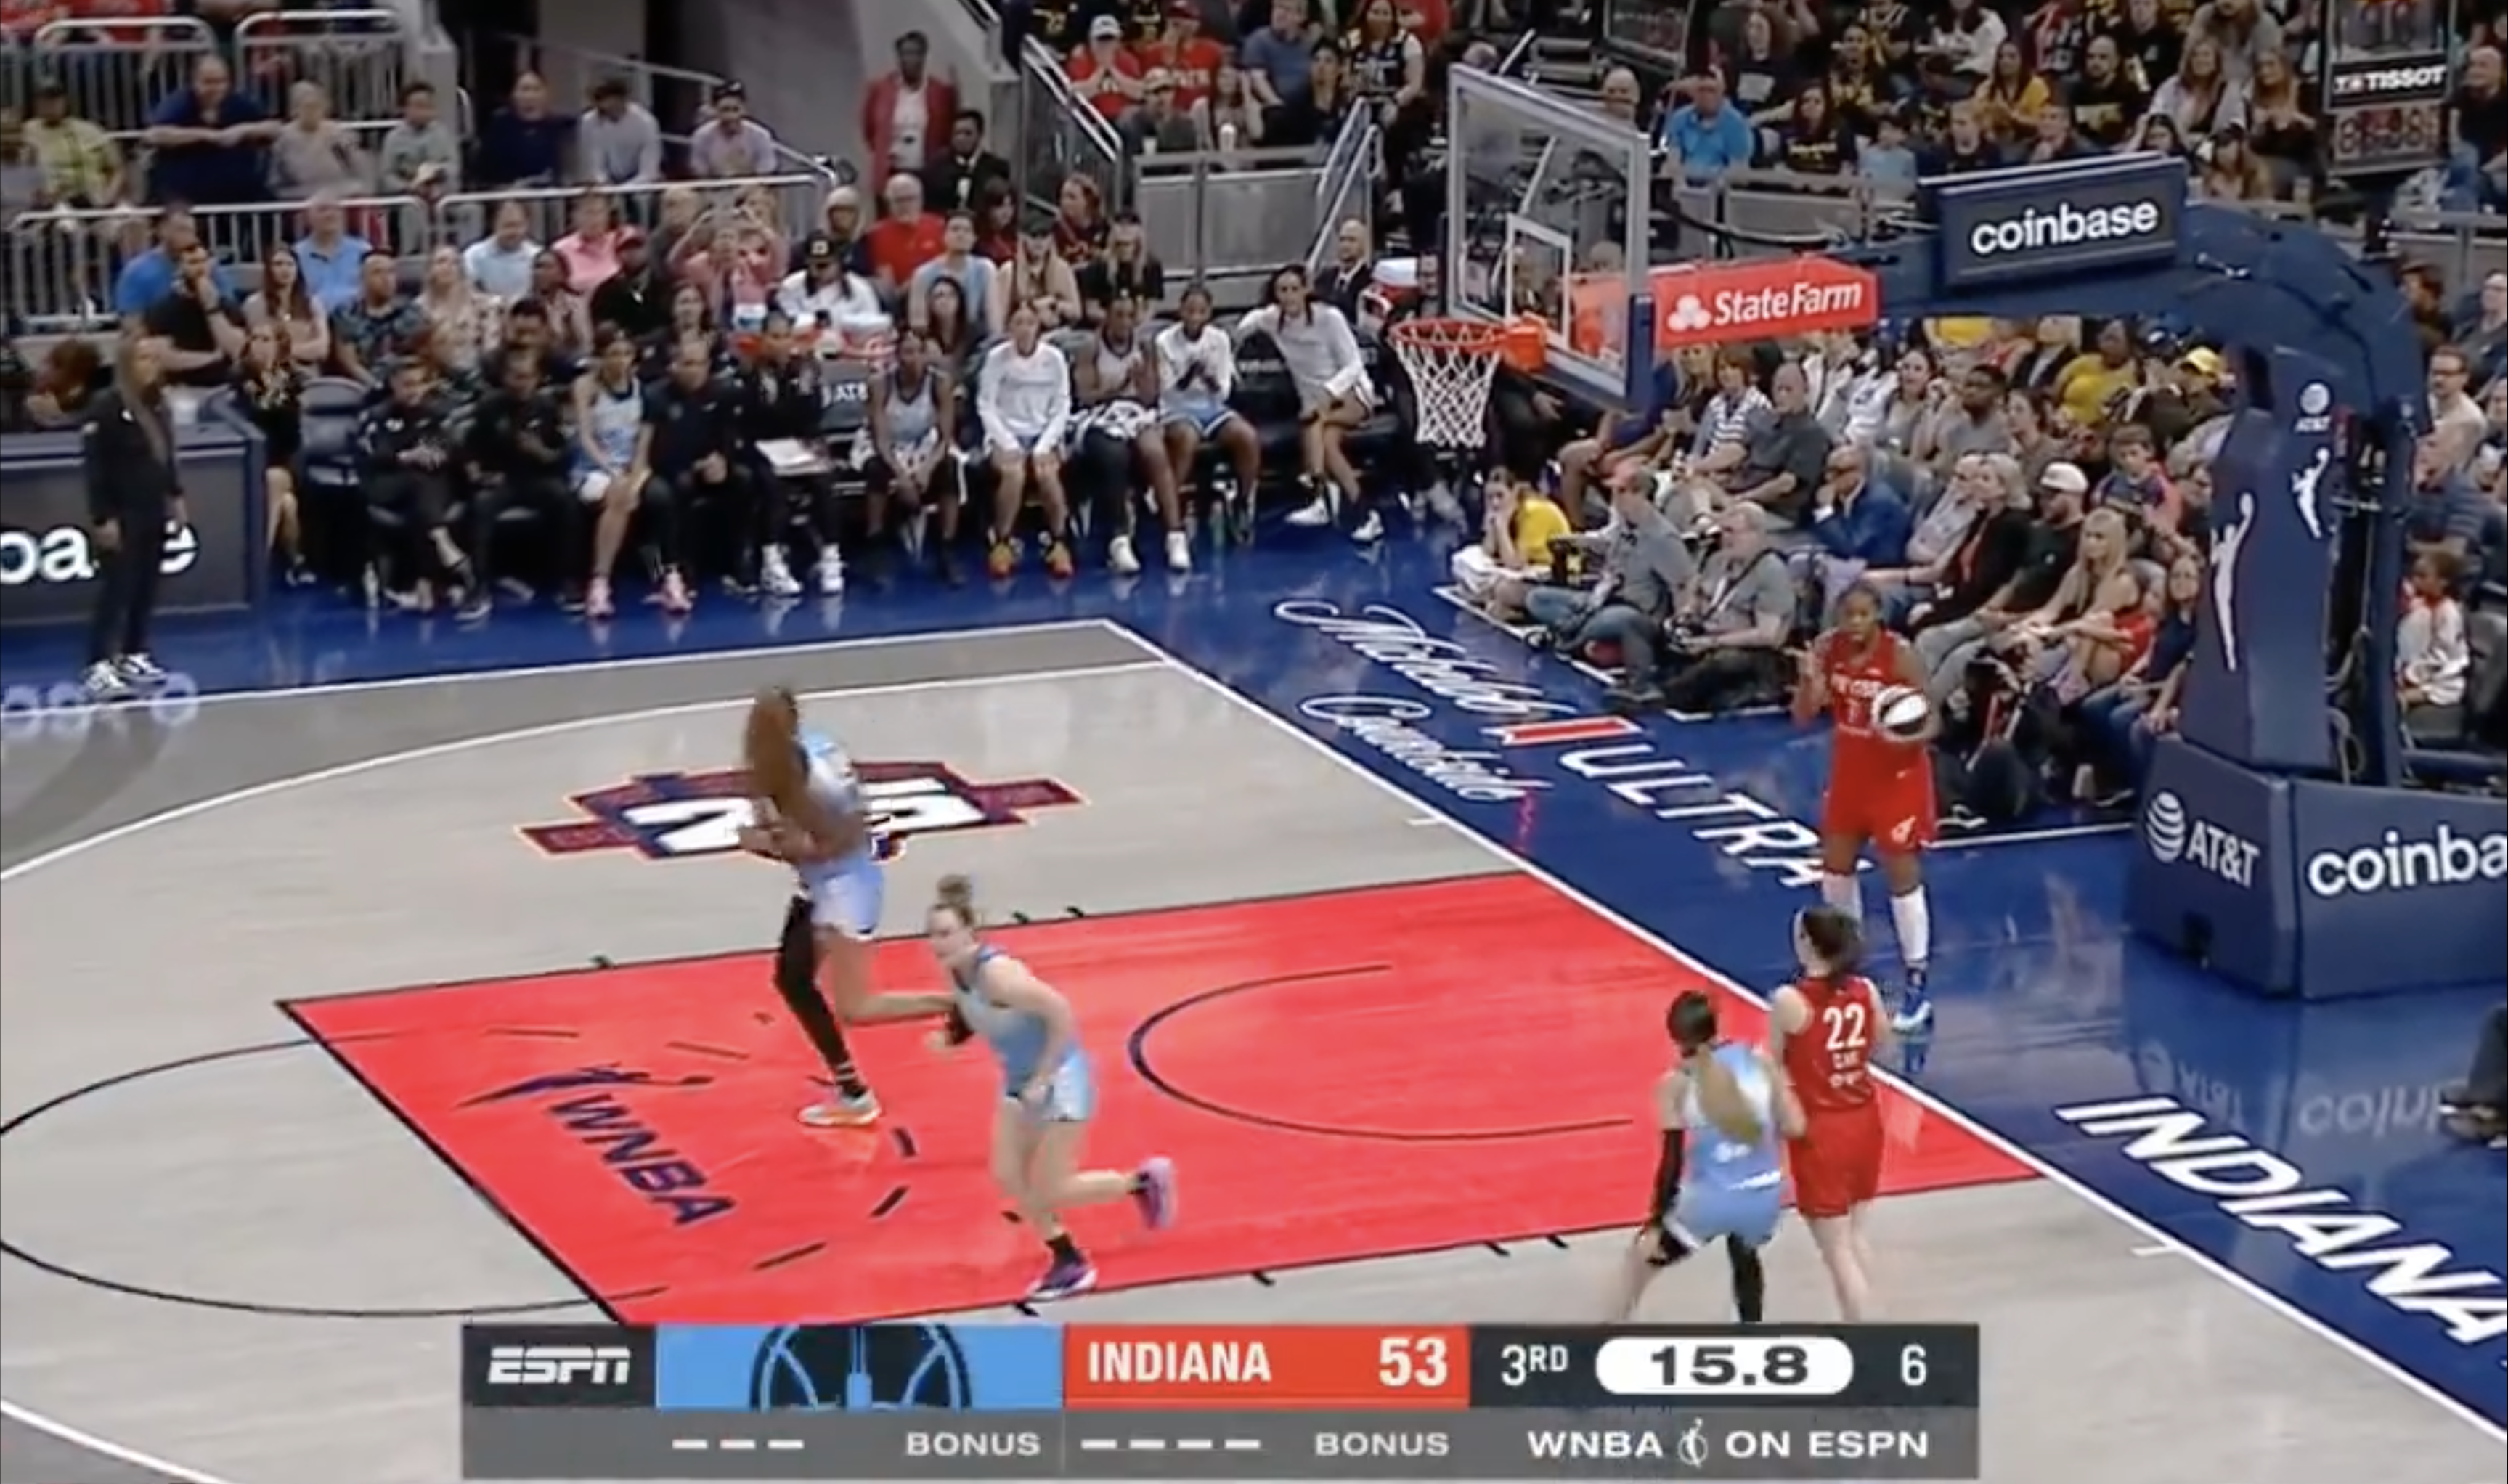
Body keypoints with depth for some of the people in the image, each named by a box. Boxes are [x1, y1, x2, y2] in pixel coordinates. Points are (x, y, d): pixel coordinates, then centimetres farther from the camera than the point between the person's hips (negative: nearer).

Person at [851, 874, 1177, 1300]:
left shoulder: (997, 973, -32)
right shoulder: (957, 970, -6)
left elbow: (1062, 1015, -30)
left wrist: (1043, 1080, -24)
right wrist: (953, 1033, -4)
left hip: (1060, 1079, -8)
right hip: (1020, 1080, 8)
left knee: (1049, 1191, -1)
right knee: (1009, 1178, 4)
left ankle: (1146, 1180, 21)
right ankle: (1070, 1264, 20)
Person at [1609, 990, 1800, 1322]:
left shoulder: (1676, 1084, -9)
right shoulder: (1759, 1061, -2)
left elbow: (1672, 1161, -11)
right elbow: (1793, 1127, -1)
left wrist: (1656, 1223, -4)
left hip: (1712, 1198, -3)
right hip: (1765, 1192, 3)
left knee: (1643, 1255, 22)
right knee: (1745, 1257, 37)